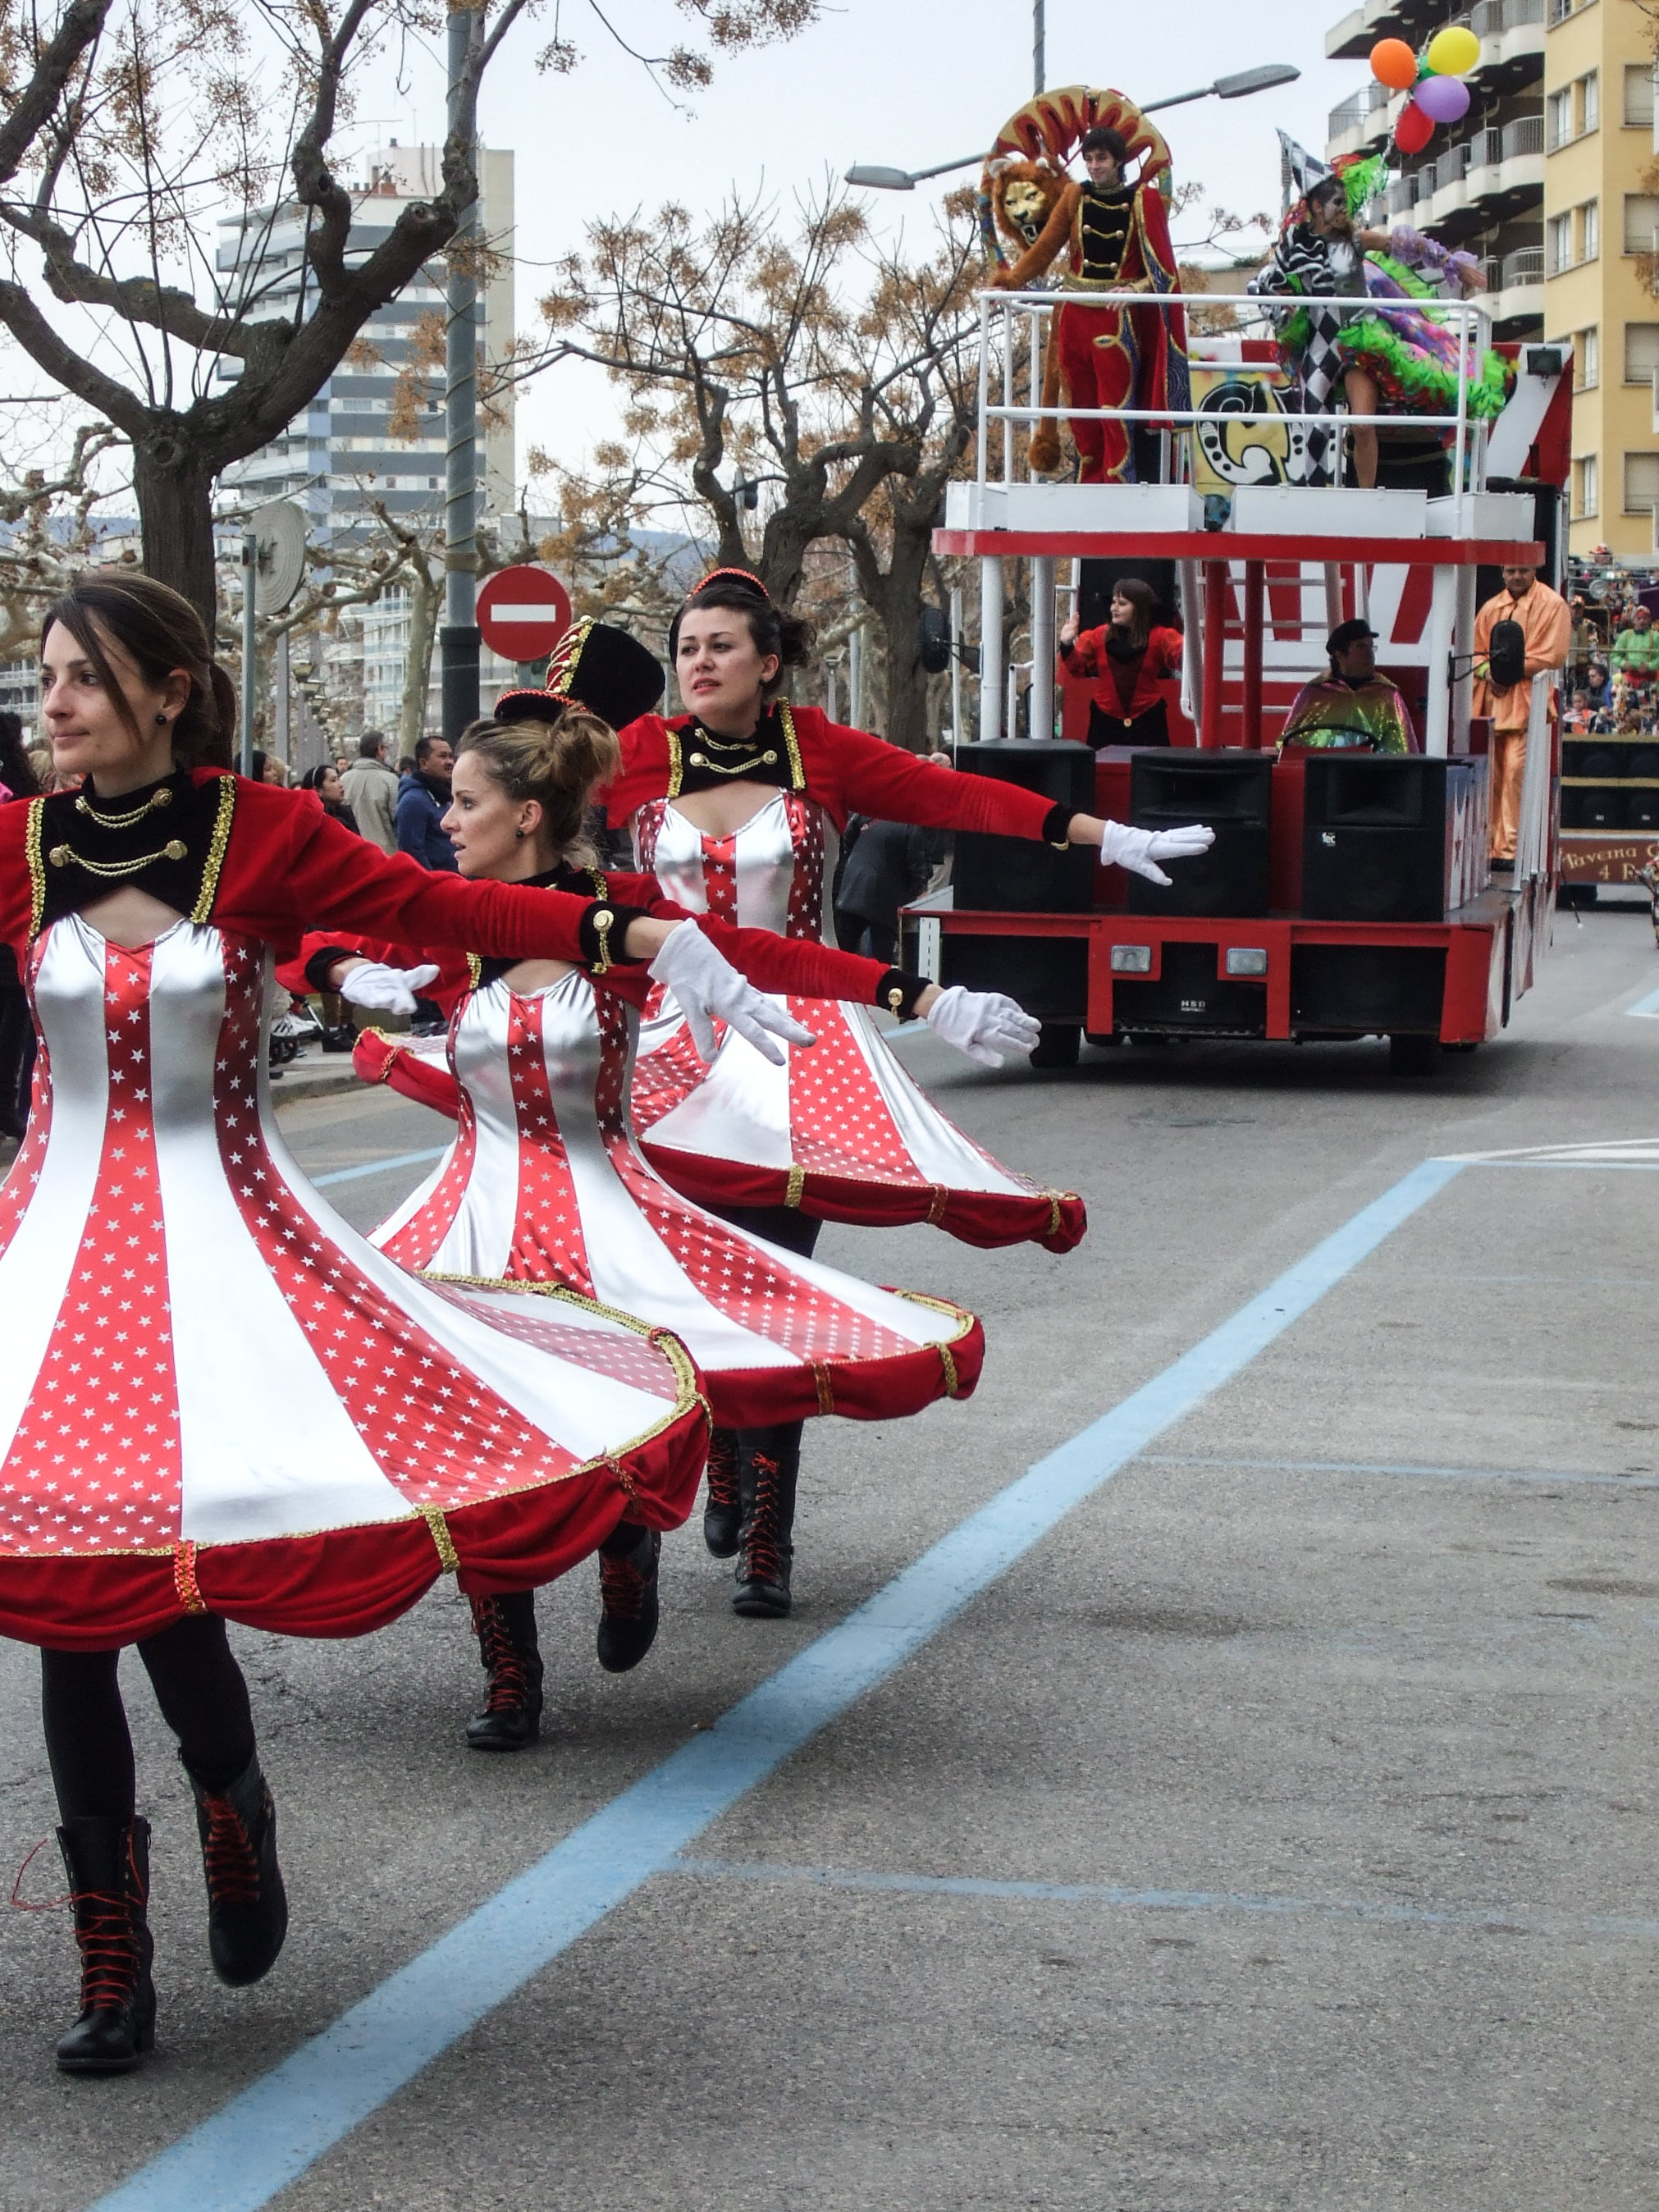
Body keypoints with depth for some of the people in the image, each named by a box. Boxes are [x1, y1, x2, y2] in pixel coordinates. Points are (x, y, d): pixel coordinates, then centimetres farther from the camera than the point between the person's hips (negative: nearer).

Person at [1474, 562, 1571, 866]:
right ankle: (1488, 846, 5)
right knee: (1489, 775, 2)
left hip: (1526, 703, -5)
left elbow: (1552, 656, -8)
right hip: (1491, 701, 5)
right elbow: (1476, 649, 18)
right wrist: (1486, 670, -4)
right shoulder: (1492, 608, 18)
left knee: (1516, 772, -13)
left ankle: (1510, 849, -13)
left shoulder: (1552, 605, 1)